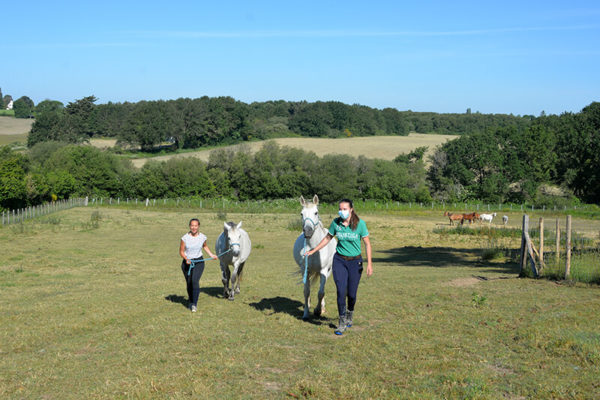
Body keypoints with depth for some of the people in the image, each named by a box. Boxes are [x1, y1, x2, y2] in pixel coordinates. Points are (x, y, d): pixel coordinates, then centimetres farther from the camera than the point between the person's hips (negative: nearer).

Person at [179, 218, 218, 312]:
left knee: (195, 281, -20)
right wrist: (186, 259, -22)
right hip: (187, 262, 1)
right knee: (189, 283, 11)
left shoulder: (202, 237, -5)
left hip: (199, 262, -1)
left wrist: (211, 255, 13)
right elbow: (181, 251, -5)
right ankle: (191, 301, 36)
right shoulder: (185, 238, -11)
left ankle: (194, 304, -15)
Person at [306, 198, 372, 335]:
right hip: (339, 261, 1)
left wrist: (369, 264, -12)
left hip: (355, 262, -1)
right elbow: (327, 238, 11)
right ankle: (342, 322, 8)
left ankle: (350, 314, 37)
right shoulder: (336, 223, -5)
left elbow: (367, 243, -6)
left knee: (352, 294, 5)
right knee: (341, 292, -8)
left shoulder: (360, 223, -11)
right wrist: (314, 250, 11)